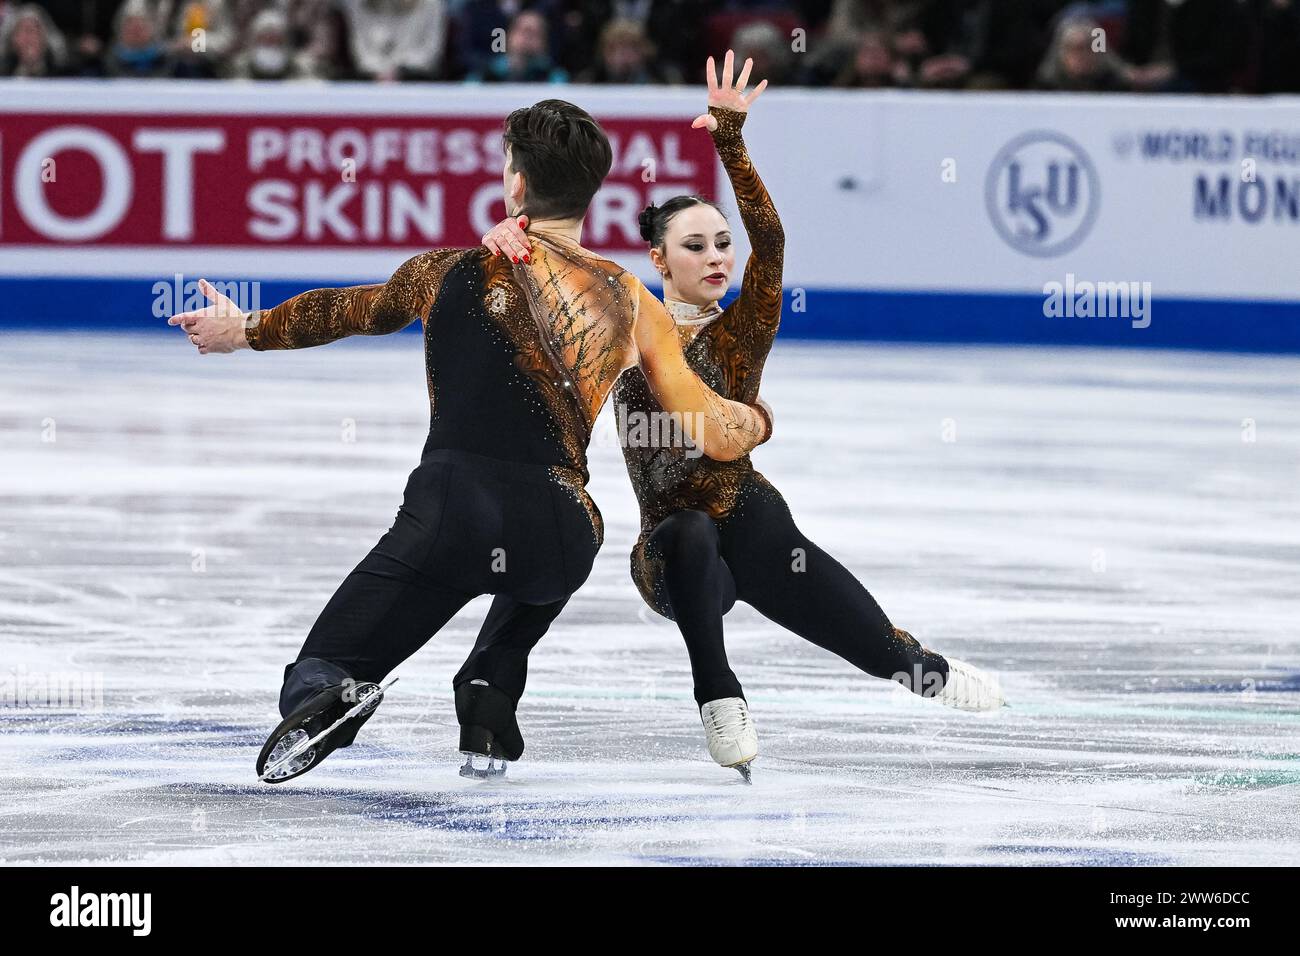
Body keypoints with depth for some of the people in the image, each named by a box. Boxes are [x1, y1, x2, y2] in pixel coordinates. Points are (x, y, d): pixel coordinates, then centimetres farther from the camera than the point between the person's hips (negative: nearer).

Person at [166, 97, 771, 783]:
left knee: (313, 676, 11)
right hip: (565, 536, 2)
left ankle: (325, 693, -26)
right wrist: (758, 421, 34)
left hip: (446, 519, -2)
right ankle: (489, 699, 16)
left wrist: (246, 329, 45)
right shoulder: (632, 302, 9)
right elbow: (712, 434, 9)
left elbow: (348, 309, 26)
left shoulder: (449, 274, 8)